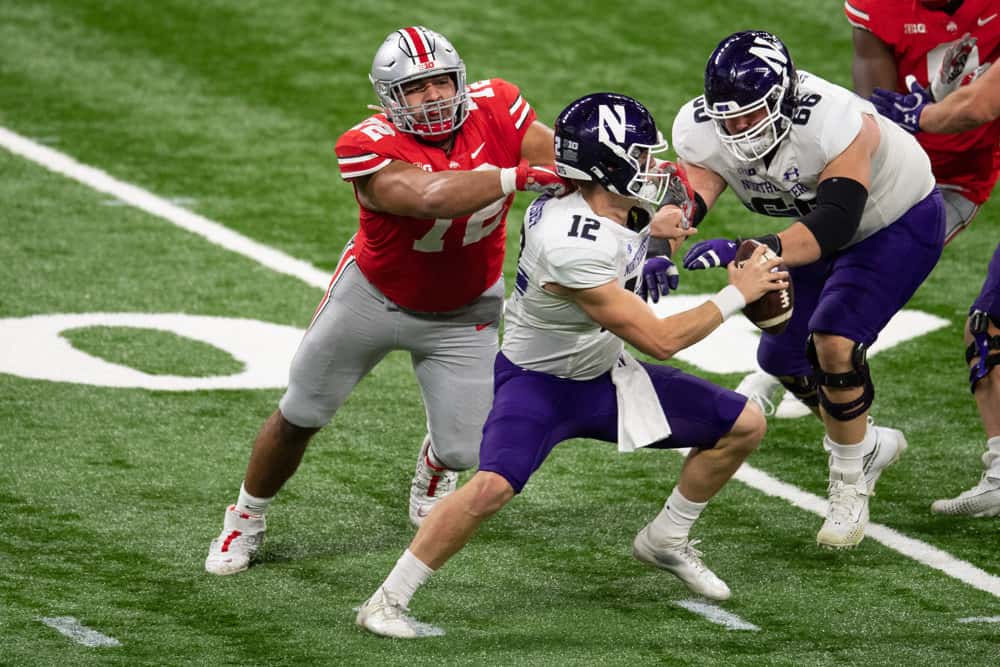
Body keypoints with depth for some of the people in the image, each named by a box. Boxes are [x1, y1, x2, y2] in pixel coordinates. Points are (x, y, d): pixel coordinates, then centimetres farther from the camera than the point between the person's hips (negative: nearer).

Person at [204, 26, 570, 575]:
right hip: (374, 297, -2)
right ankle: (246, 520, 36)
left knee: (462, 448, 0)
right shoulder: (374, 150, -33)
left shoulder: (494, 112, -21)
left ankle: (434, 467, 40)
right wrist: (516, 176, -50)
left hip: (461, 313, 3)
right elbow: (431, 197, -50)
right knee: (299, 418, 11)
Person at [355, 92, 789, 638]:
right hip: (538, 383, -9)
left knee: (743, 428, 5)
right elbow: (659, 341, -27)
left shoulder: (621, 209, -10)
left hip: (605, 375, 9)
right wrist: (738, 295, -20)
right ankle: (386, 602, -17)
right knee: (492, 487, -32)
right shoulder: (574, 249, -35)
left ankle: (666, 541, 26)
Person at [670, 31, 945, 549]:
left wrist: (744, 253, -60)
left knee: (833, 344, -24)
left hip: (899, 224, -7)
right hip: (827, 228, 7)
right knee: (783, 358, 10)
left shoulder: (834, 123, -41)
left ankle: (849, 485, -3)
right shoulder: (702, 131, -22)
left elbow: (832, 226, -47)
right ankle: (869, 443, 36)